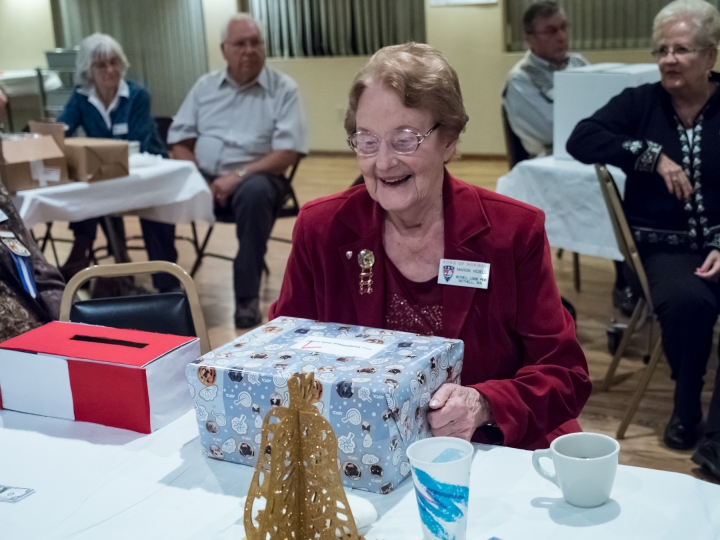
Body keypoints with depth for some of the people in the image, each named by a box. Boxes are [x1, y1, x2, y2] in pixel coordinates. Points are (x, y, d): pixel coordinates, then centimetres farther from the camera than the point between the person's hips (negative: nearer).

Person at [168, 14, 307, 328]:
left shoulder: (283, 89, 0)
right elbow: (180, 140, 9)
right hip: (204, 178, 3)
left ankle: (247, 296, -27)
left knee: (254, 192, -38)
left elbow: (289, 152, -9)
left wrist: (239, 175, -21)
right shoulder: (205, 86, 12)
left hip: (254, 177, -3)